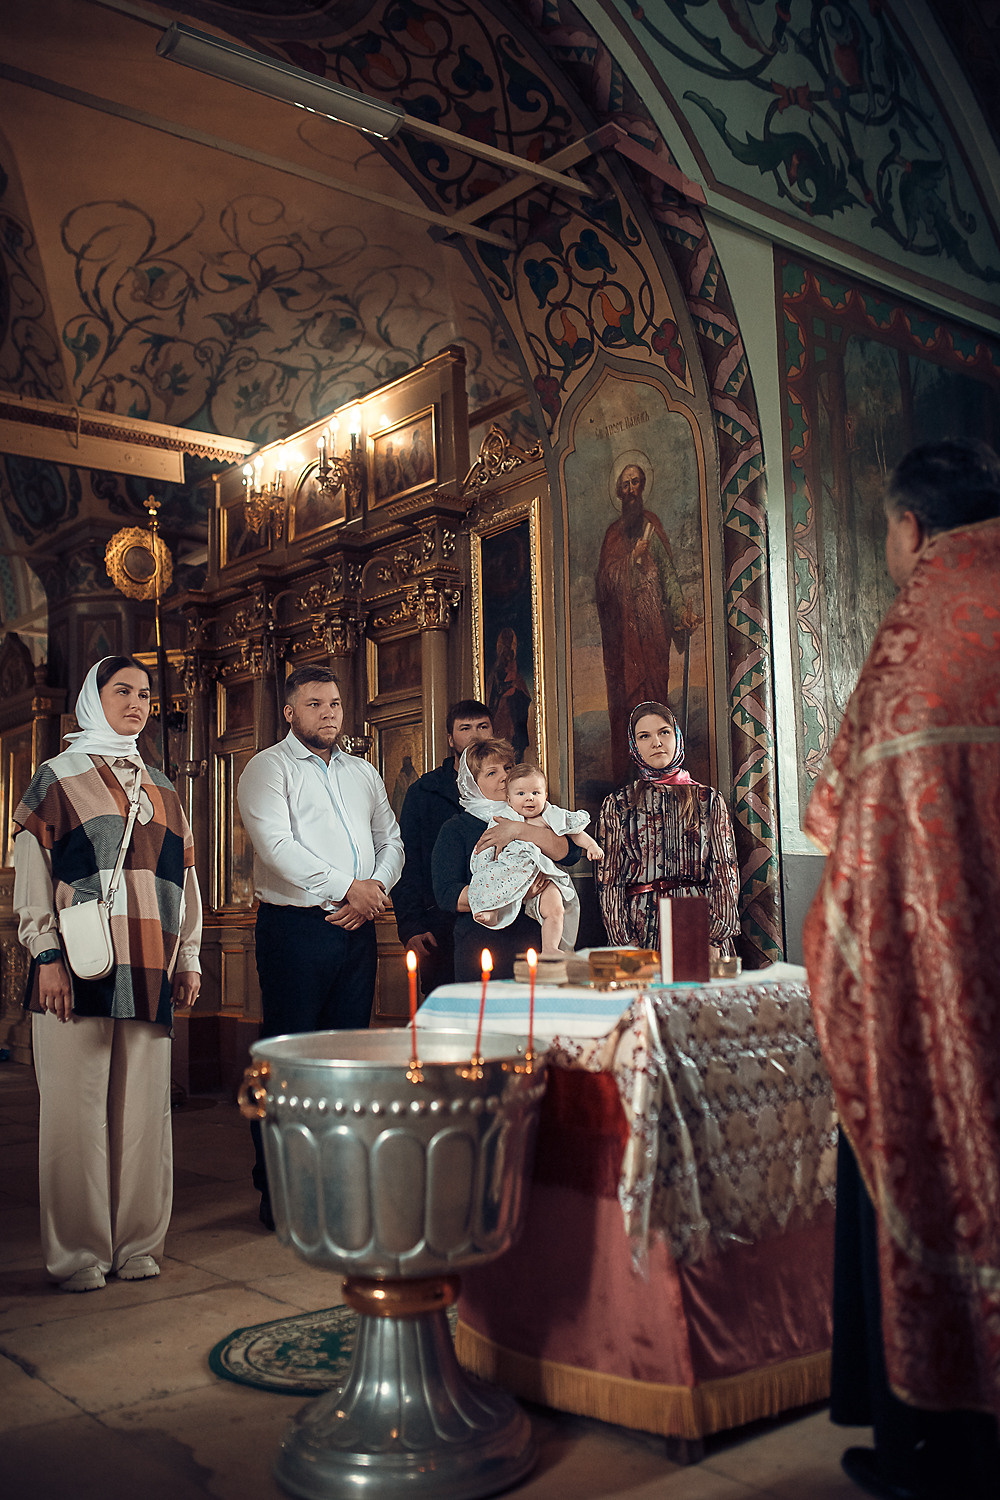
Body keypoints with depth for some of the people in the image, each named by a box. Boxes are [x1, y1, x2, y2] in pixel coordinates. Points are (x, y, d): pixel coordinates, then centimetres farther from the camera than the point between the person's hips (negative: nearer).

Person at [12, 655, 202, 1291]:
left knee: (144, 1107, 4)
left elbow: (184, 876, 19)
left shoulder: (161, 788, 19)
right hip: (80, 968, -4)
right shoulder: (58, 776, 6)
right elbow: (32, 869, -1)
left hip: (148, 971, 4)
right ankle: (78, 1254, 8)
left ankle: (137, 1245, 13)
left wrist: (189, 958, 12)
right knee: (76, 1108, -2)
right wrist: (47, 956, -10)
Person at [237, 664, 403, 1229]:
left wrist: (377, 890, -2)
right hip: (296, 928, -6)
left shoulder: (364, 773, 18)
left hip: (357, 928, 6)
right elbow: (277, 845, -14)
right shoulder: (269, 768, -1)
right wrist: (347, 888, -14)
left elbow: (391, 839, 18)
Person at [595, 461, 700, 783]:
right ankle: (625, 777, 0)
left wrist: (682, 609, -14)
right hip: (622, 631, 2)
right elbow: (604, 581, 4)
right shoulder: (613, 534, 15)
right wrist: (633, 559, -8)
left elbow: (669, 574, 0)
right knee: (623, 699, -2)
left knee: (653, 689, -7)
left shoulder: (652, 526, 9)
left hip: (651, 626, -2)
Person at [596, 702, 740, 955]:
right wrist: (625, 946, -4)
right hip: (640, 932, -1)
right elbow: (608, 880, 7)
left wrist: (716, 940, -3)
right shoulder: (616, 804, 11)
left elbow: (726, 874, 9)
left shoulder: (709, 800, 12)